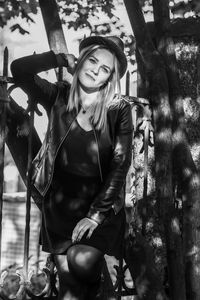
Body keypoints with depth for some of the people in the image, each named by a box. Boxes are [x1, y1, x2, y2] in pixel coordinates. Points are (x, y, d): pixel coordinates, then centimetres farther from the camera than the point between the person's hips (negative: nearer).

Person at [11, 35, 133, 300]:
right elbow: (19, 70, -13)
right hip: (59, 201, 2)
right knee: (67, 276, -1)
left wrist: (96, 214, -16)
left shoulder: (119, 109, -8)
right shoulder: (59, 97, -2)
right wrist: (63, 59, -10)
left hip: (100, 202, -2)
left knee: (83, 263, -23)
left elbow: (120, 165, -11)